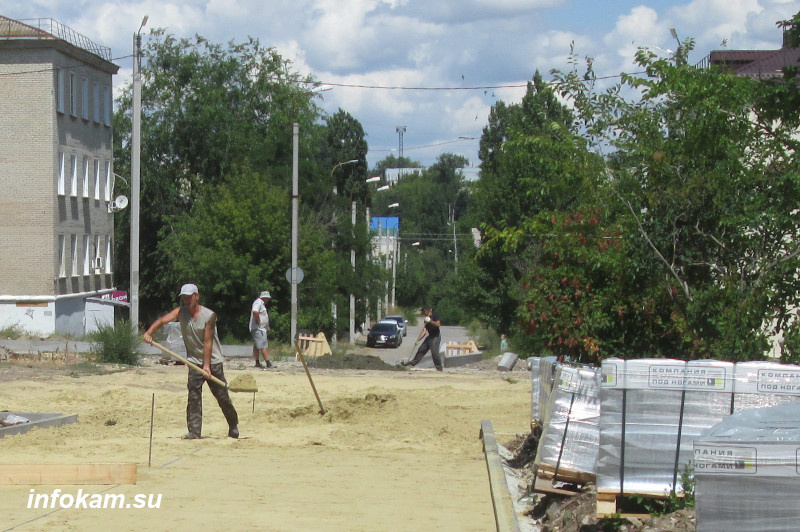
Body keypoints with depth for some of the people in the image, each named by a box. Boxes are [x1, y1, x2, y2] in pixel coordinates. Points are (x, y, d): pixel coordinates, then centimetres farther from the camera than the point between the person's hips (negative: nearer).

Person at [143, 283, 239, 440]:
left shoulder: (209, 315, -11)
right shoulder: (181, 312, -2)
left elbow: (208, 342, -16)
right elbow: (163, 320, -19)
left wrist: (207, 365, -21)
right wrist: (149, 332, -38)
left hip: (213, 361, -2)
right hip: (194, 361, 2)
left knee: (222, 396, 4)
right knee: (193, 396, -10)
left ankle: (233, 425, 24)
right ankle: (194, 431, -10)